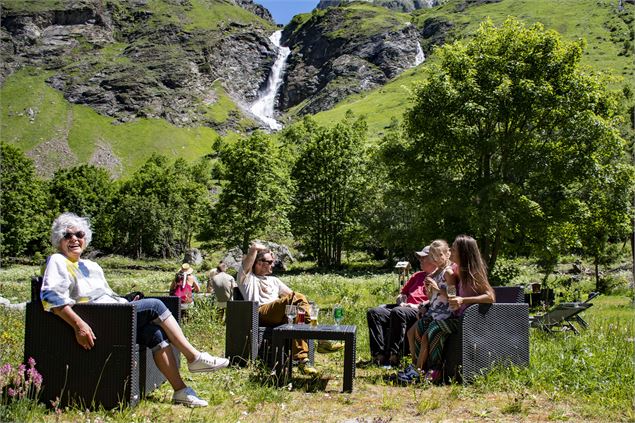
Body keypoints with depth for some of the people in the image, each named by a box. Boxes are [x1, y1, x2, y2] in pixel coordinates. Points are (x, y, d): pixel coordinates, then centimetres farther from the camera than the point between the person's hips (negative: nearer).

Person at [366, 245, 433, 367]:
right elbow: (403, 292, 37)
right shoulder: (418, 275, 33)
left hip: (420, 311, -8)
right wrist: (401, 299, 13)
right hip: (405, 307, 9)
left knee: (398, 312, -39)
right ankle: (379, 354, -27)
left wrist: (417, 306, -17)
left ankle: (393, 356, -38)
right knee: (374, 312, -14)